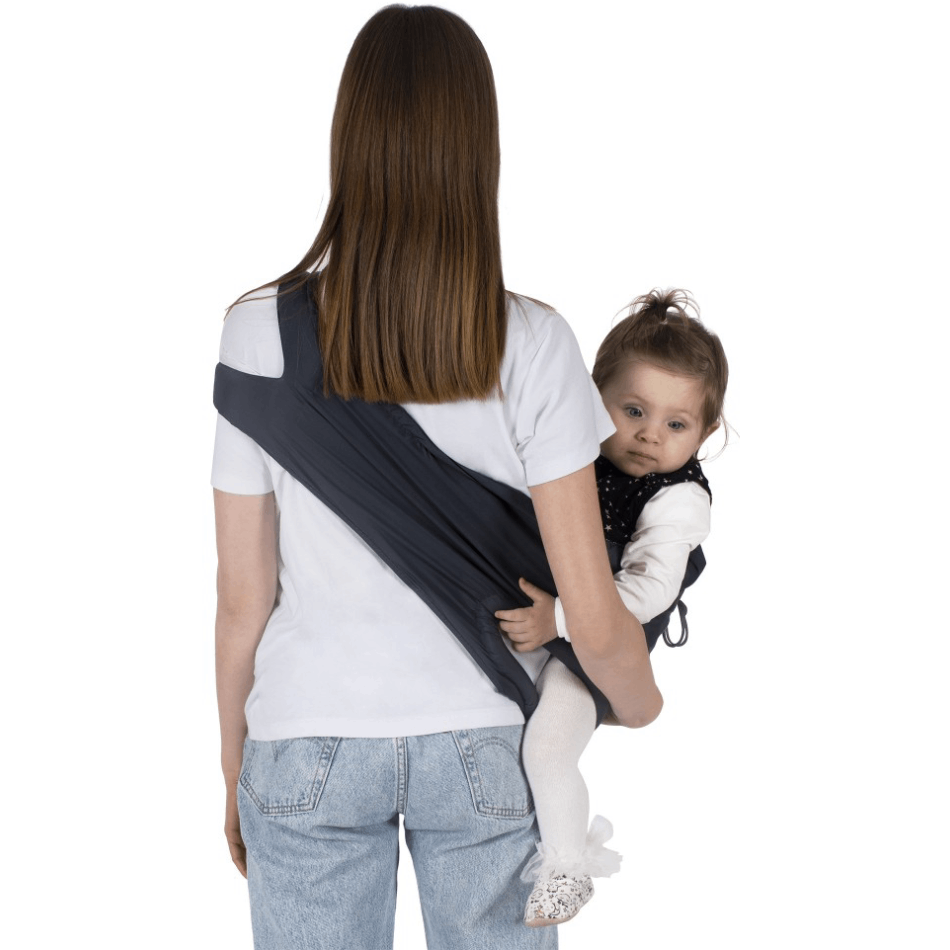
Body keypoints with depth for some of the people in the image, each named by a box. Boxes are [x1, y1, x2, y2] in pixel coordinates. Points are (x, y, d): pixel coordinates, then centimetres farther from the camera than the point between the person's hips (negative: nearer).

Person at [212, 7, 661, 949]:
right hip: (484, 750, 0)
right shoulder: (531, 346, -14)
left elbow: (243, 599, -6)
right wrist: (637, 701, 10)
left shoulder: (259, 334, -13)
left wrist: (234, 766, 10)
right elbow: (594, 620, -12)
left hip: (309, 750, 0)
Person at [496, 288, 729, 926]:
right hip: (531, 629, 8)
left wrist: (559, 618, -34)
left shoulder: (678, 499, -17)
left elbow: (649, 589, -28)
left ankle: (567, 868, -2)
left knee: (548, 744, -23)